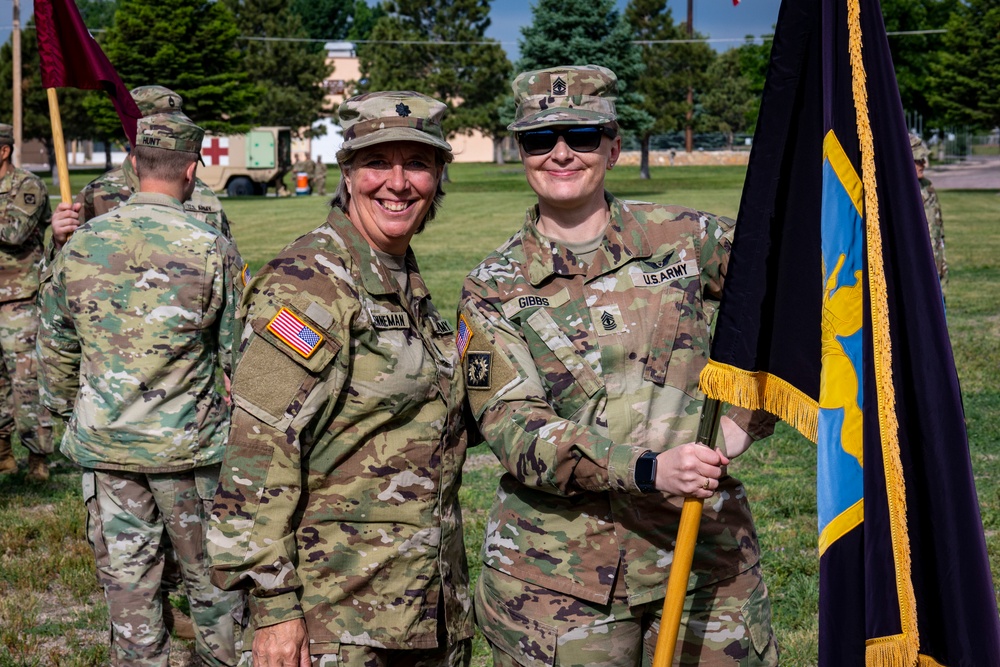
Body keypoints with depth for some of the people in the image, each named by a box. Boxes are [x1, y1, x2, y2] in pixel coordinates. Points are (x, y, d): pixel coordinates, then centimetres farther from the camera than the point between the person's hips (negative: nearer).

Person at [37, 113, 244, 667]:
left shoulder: (81, 243, -1)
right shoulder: (211, 248, -12)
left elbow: (54, 345, 8)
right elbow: (238, 355, -7)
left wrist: (65, 407, 23)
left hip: (103, 442, 3)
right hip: (189, 443, -2)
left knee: (126, 574, 12)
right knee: (209, 570, 13)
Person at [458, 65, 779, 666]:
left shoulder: (680, 237, 3)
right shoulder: (493, 289, 0)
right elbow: (512, 427, -11)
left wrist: (748, 413, -3)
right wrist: (648, 469, -25)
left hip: (706, 552, 1)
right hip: (557, 574, -1)